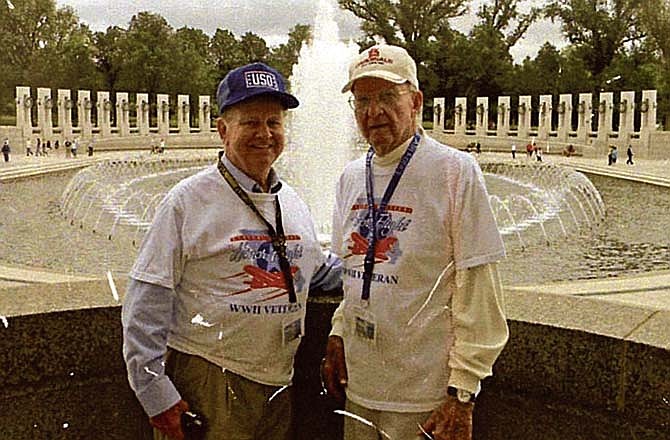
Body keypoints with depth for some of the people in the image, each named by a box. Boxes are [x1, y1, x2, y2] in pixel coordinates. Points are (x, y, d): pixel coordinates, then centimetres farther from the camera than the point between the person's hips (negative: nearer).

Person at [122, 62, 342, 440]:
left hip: (278, 384, 6)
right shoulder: (188, 202, -9)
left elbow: (319, 270, 24)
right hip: (206, 379, -5)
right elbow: (147, 302, -10)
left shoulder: (294, 205, 10)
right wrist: (155, 392, -12)